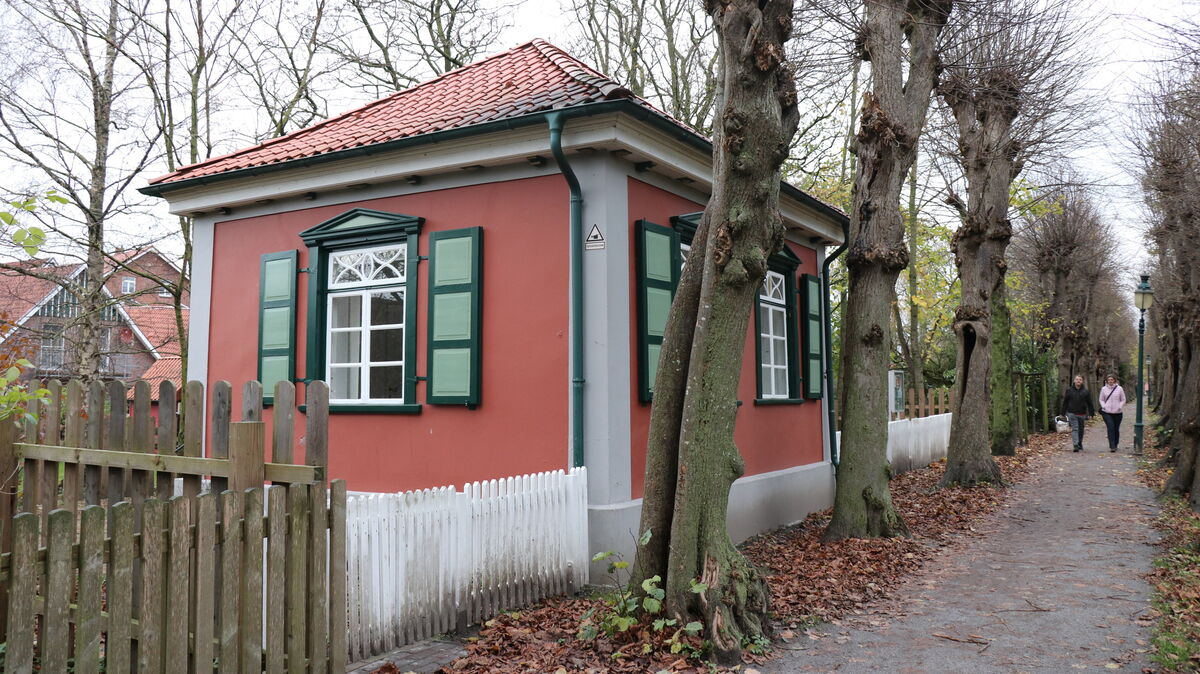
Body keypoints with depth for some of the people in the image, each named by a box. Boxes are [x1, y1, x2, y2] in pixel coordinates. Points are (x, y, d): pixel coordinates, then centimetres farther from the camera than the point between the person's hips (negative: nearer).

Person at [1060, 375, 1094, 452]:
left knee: (1081, 430, 12)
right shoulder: (1069, 390, 1)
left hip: (1082, 414, 2)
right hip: (1072, 414, -2)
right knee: (1074, 429, -13)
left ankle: (1080, 445, 26)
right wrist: (1063, 413, 4)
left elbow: (1089, 404, 9)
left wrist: (1090, 414, 4)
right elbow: (1065, 402, 5)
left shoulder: (1085, 392, 4)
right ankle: (1076, 445, -19)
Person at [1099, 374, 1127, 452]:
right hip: (1107, 412, -1)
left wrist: (1120, 407, -8)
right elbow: (1101, 400, 12)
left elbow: (1123, 400, 8)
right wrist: (1104, 406, -5)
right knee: (1110, 428, -13)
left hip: (1117, 413, 1)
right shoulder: (1104, 389, 4)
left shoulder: (1119, 389, 2)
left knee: (1116, 429, 8)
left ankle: (1115, 445, 22)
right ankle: (1112, 446, -14)